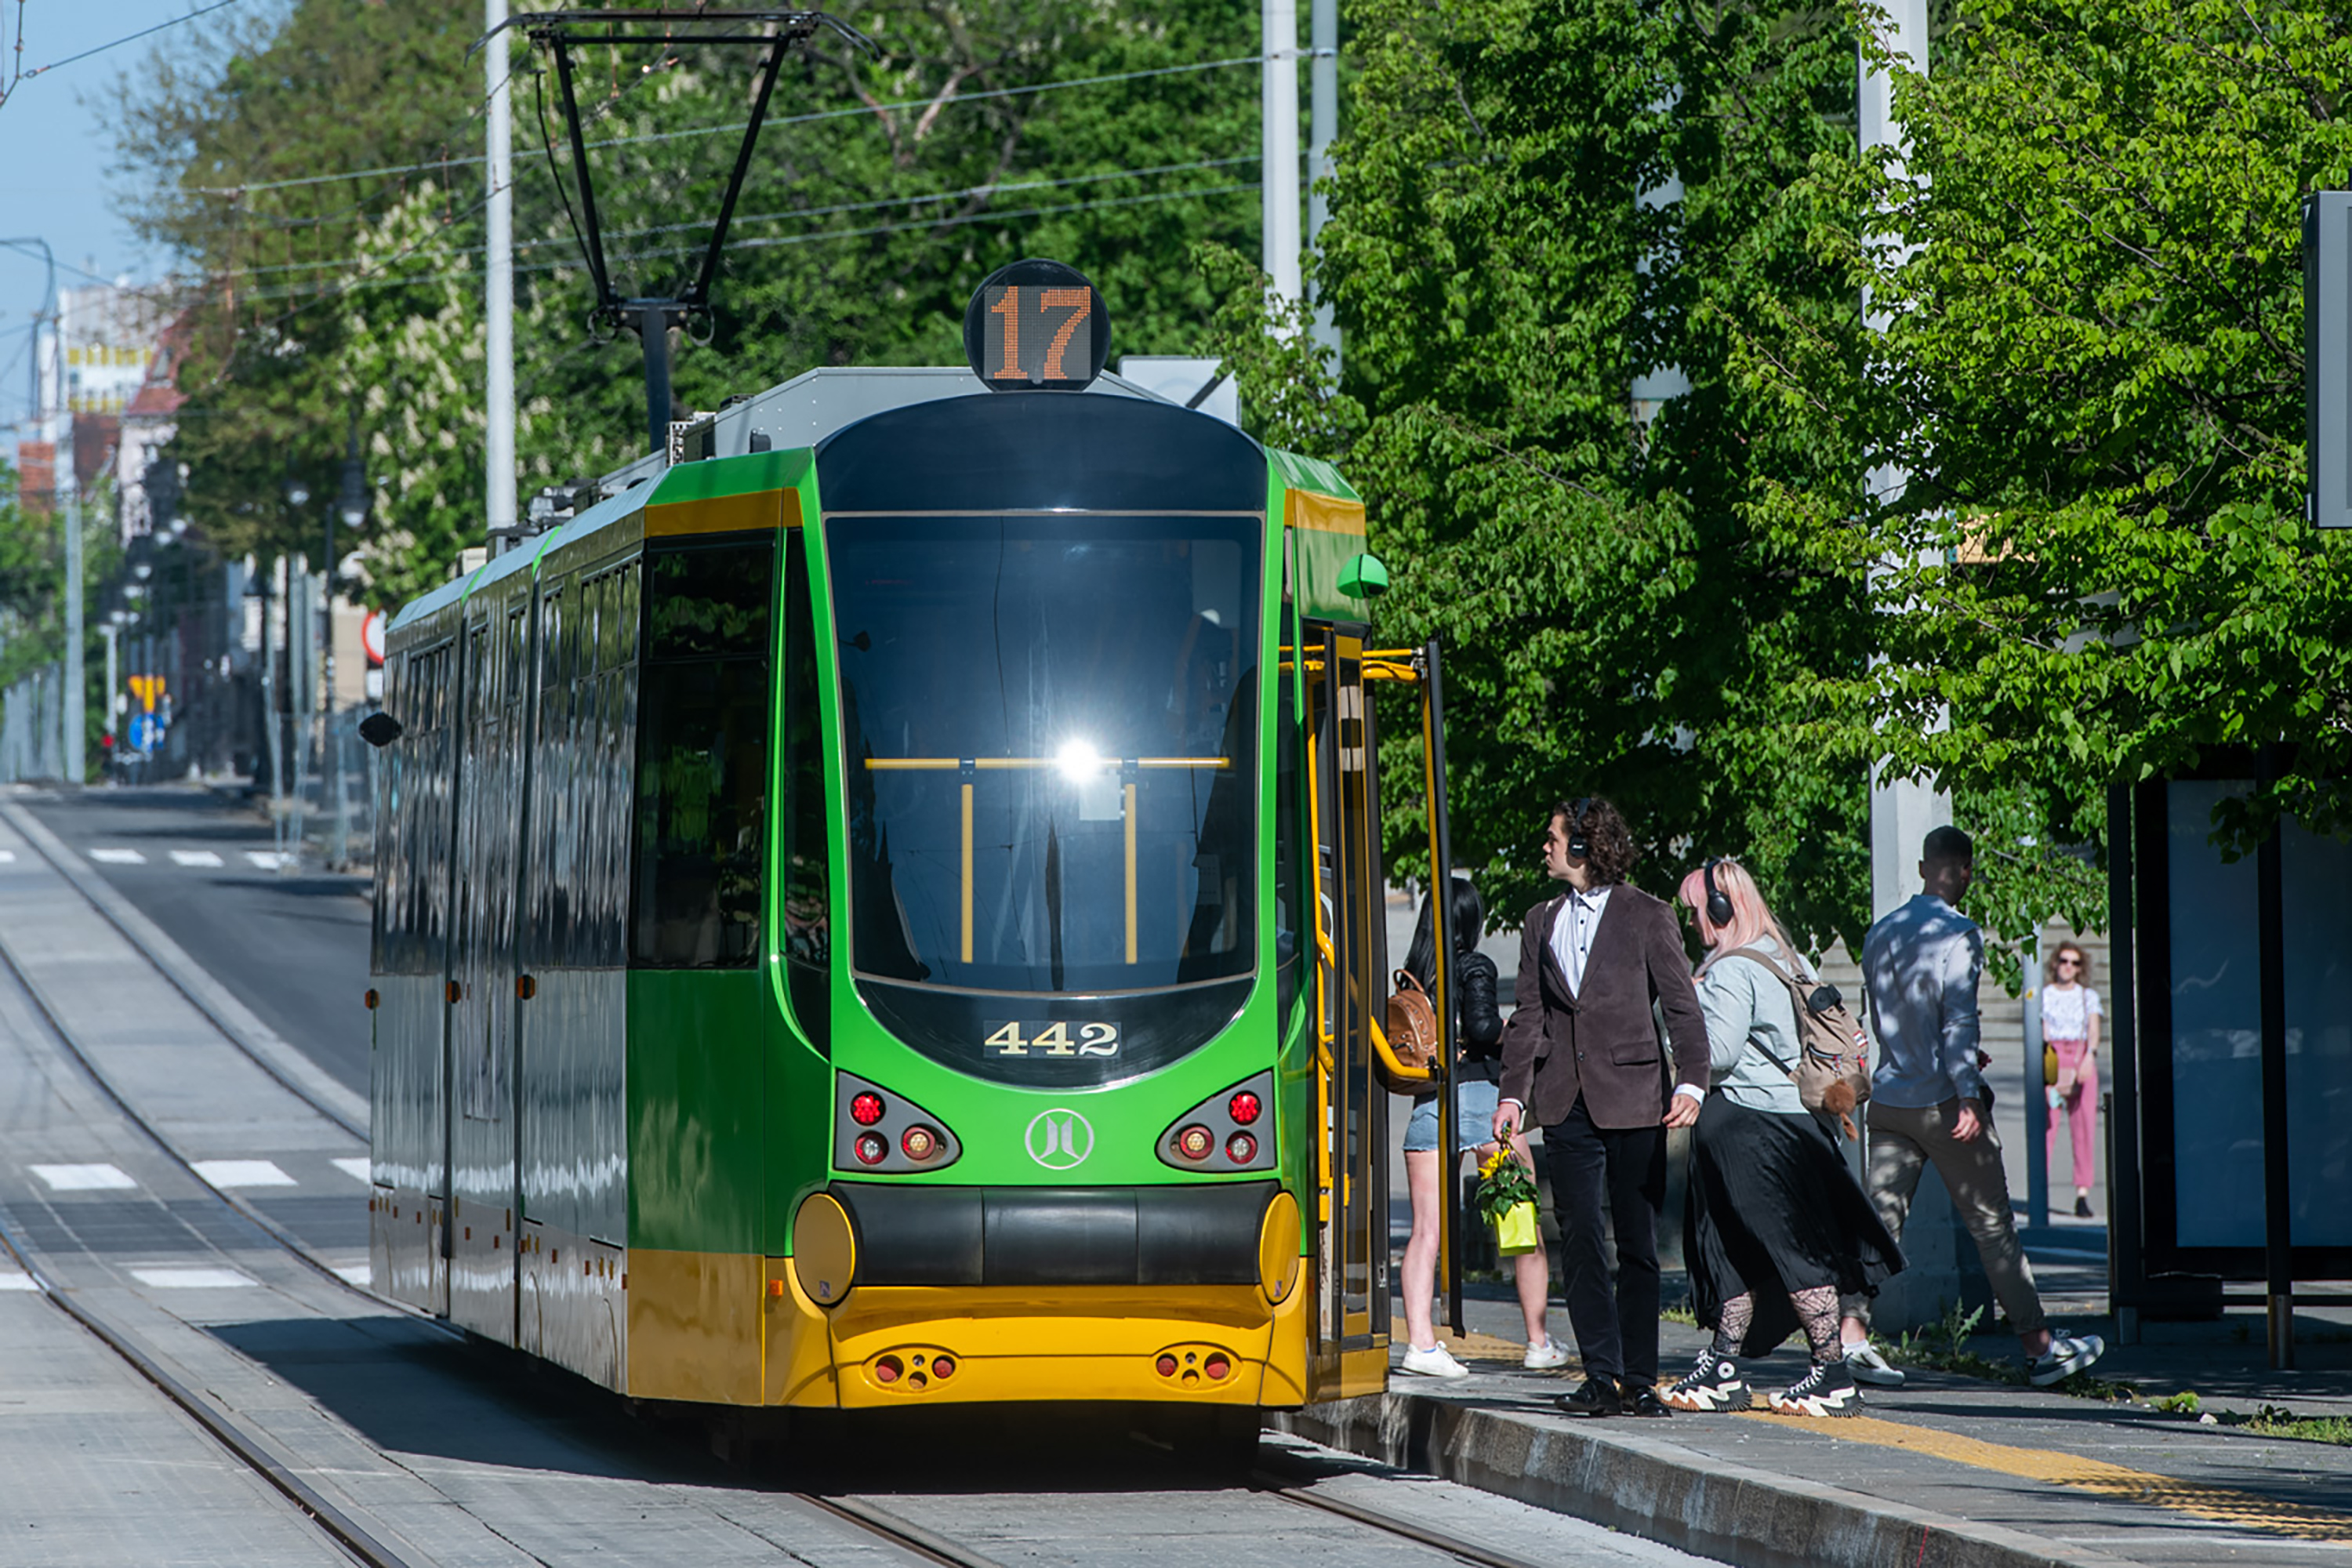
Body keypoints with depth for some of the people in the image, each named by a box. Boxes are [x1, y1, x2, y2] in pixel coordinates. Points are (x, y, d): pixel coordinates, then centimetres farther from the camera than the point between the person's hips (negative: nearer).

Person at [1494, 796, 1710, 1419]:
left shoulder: (1647, 917, 0)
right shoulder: (1542, 922, 14)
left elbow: (1682, 1008, -2)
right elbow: (1528, 1016, 15)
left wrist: (1690, 1084, -15)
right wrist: (1513, 1093, 4)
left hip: (1632, 1103, -4)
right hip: (1566, 1103, 4)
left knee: (1638, 1245, 1)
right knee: (1581, 1244, 0)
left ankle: (1638, 1380, 6)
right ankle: (1601, 1375, 3)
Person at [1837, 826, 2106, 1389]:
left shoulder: (1880, 935, 11)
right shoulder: (1958, 935, -10)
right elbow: (1957, 1018, -20)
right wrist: (1969, 1097, -23)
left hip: (1888, 1101, 6)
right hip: (1944, 1103, -6)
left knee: (1880, 1217, 4)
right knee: (1993, 1225, 2)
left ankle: (1853, 1335, -11)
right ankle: (2038, 1348, 8)